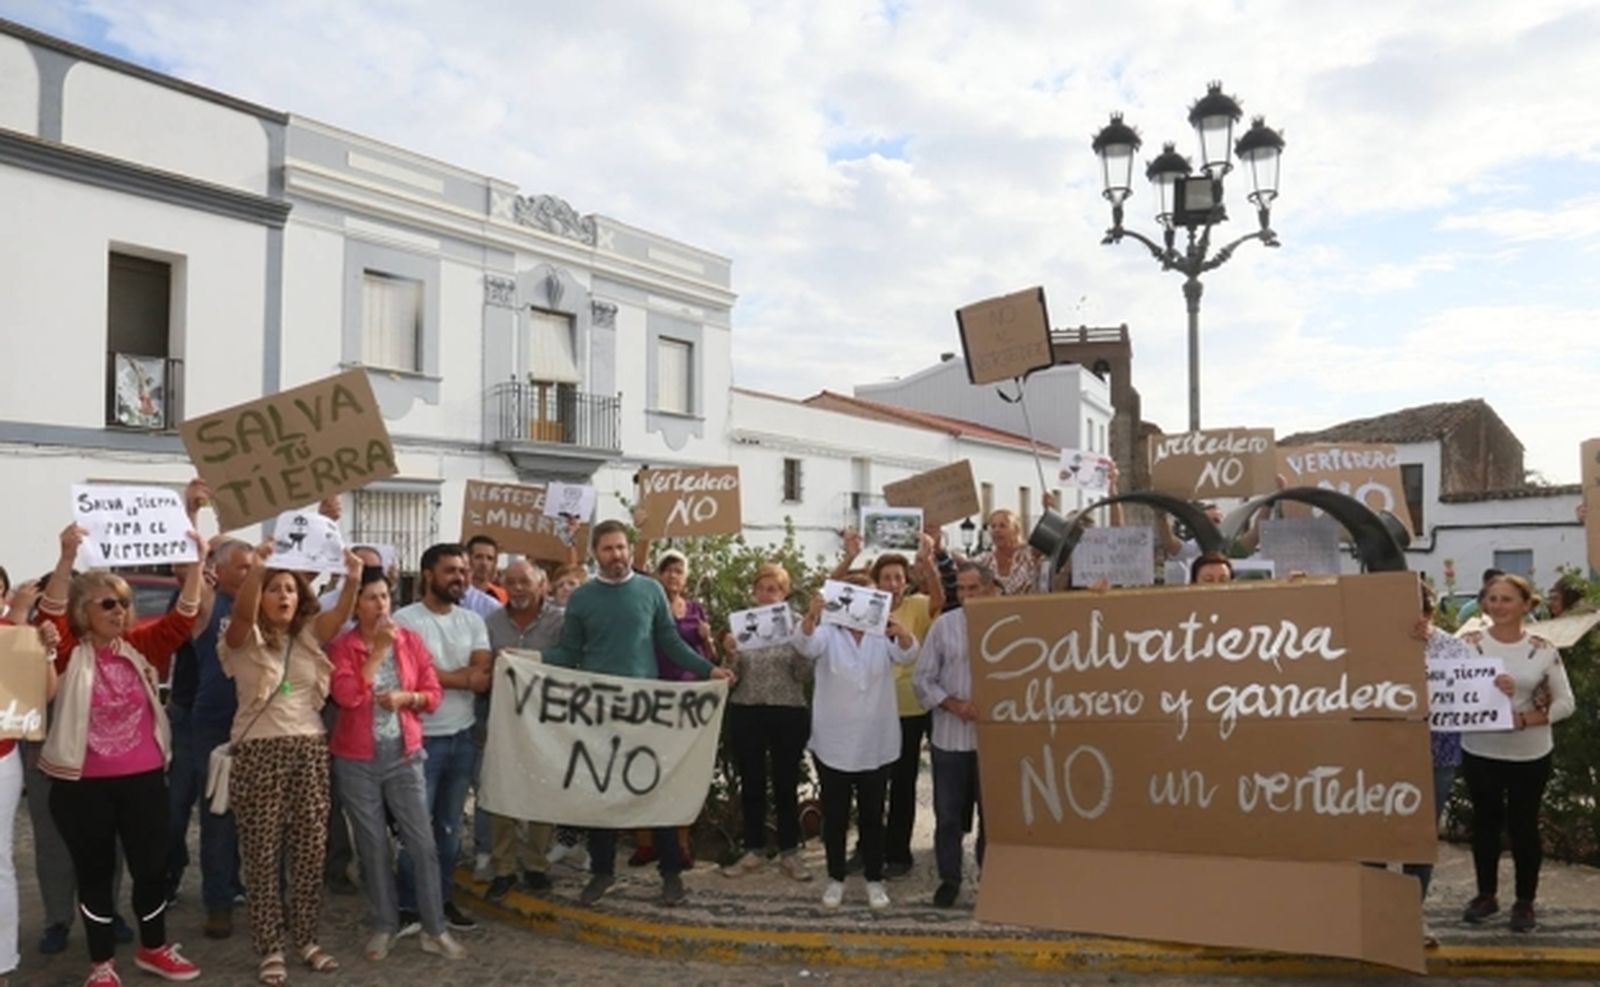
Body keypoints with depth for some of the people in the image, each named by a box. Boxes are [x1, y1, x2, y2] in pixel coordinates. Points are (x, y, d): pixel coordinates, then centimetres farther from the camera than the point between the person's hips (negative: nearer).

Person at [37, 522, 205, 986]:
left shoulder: (141, 646, 4)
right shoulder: (70, 652, -5)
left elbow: (182, 618, -5)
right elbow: (51, 613, -22)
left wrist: (195, 562, -18)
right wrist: (67, 558, -37)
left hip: (143, 778, 3)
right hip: (83, 784, -3)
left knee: (152, 865, 11)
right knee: (95, 872, 10)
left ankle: (153, 947, 31)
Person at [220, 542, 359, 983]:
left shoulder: (309, 636, 9)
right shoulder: (244, 641, -1)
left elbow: (339, 615, -11)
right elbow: (241, 614, -23)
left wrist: (352, 582, -32)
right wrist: (255, 571, -41)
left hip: (310, 749, 3)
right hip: (259, 751, -3)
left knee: (311, 849, 7)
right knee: (263, 853, 2)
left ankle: (306, 939, 21)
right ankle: (270, 947, 13)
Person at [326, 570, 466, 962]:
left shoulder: (411, 640, 1)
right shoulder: (341, 646, -6)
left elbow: (434, 692, 3)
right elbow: (347, 696, -19)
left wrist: (405, 698, -16)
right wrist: (378, 650, -18)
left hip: (405, 755, 2)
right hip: (357, 759, -1)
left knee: (423, 842, 1)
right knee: (373, 846, 8)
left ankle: (435, 929, 10)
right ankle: (385, 926, 22)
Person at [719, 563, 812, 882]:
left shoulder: (796, 622, -1)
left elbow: (804, 676, -5)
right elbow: (733, 676, 2)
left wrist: (801, 648, -21)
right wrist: (730, 655, -17)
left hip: (789, 714, -1)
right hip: (746, 713, 2)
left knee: (786, 783, 6)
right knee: (751, 783, 8)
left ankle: (789, 852, 17)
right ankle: (754, 850, 20)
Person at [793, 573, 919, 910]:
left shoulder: (882, 635, 1)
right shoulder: (828, 633, -2)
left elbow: (907, 654, -18)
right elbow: (805, 644, -23)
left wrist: (901, 633, -42)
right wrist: (811, 616, -46)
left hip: (876, 745, 1)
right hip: (832, 743, -1)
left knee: (872, 815, 10)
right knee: (835, 815, 9)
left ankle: (874, 880, 22)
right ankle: (835, 879, 22)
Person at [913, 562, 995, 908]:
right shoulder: (944, 625, 0)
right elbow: (922, 679, 1)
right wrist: (955, 705, -10)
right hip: (951, 735, 1)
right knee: (948, 812, 9)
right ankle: (949, 878, 24)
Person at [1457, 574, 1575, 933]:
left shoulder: (1543, 650, -5)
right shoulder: (1468, 644, -5)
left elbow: (1565, 702, -4)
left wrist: (1524, 719, -17)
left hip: (1530, 754, -1)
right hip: (1479, 751, 1)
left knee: (1523, 825, 9)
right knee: (1485, 822, 14)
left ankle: (1525, 902, 24)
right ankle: (1486, 894, 30)